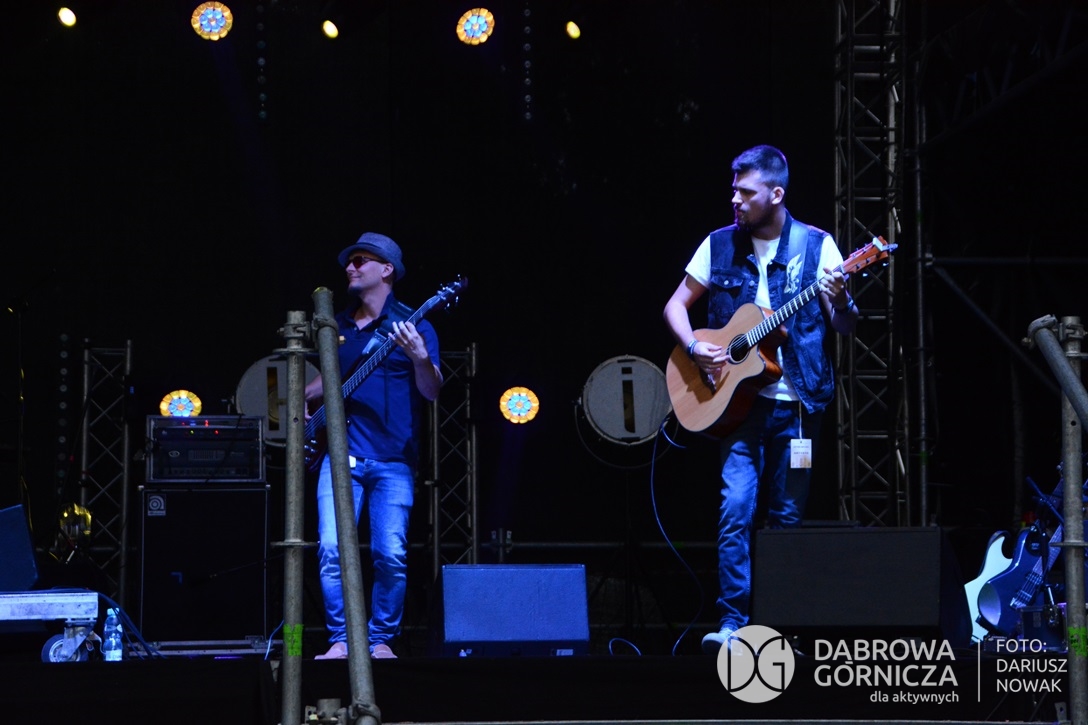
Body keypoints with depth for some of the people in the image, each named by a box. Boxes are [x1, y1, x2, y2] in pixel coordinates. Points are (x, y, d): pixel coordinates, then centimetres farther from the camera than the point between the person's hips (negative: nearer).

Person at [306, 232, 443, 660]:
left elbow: (431, 392, -7)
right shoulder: (339, 326, 16)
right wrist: (304, 400, 13)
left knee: (390, 555, -6)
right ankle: (341, 640, 0)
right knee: (332, 549, -9)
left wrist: (420, 358, -26)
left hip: (393, 460, -3)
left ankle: (381, 640, 8)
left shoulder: (411, 325, 2)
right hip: (341, 453, 3)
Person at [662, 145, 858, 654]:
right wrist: (694, 348, -7)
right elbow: (676, 305, 11)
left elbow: (844, 327, 2)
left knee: (787, 516, 6)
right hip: (738, 399, 0)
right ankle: (732, 622, -11)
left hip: (797, 401, 0)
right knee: (736, 508, -13)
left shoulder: (817, 245, 1)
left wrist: (840, 301, -21)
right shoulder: (719, 245, 5)